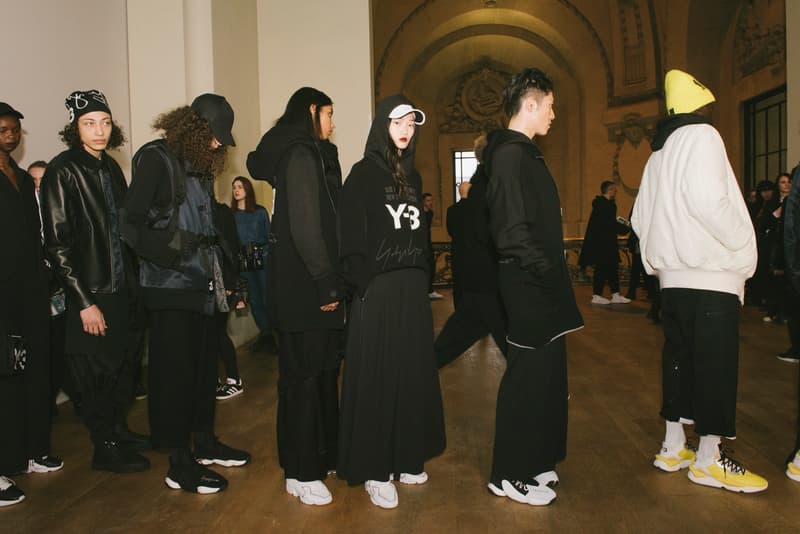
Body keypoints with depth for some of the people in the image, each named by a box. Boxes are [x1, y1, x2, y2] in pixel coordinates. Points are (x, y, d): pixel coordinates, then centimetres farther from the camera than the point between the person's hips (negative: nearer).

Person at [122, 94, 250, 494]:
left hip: (204, 284, 8)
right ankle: (179, 464, 8)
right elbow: (131, 223, -13)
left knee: (204, 364, 14)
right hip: (171, 286, -8)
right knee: (176, 369, -2)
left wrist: (224, 252, 10)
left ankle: (204, 442, 28)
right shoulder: (156, 158, -7)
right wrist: (165, 249, -24)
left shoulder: (202, 163, 16)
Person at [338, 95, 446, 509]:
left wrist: (422, 278, 10)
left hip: (412, 288, 6)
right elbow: (352, 237, -11)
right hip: (377, 289, -6)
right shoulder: (363, 173, -4)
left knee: (412, 373, 10)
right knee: (377, 377, -1)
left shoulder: (413, 176, 16)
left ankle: (405, 458, 24)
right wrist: (365, 287, -16)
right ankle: (374, 470, 10)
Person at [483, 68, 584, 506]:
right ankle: (510, 475, 12)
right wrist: (546, 271, -19)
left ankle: (533, 461, 29)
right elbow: (514, 229, -23)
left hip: (538, 284, 10)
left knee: (544, 372, 16)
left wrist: (553, 269, 16)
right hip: (530, 284, -10)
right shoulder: (511, 155, -15)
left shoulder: (522, 152, 18)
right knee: (528, 375, -2)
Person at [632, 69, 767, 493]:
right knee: (715, 364, -1)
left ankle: (673, 447, 22)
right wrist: (743, 244, -9)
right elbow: (708, 201, -21)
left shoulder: (660, 152, 18)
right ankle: (708, 459, 8)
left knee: (679, 358, 13)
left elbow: (641, 216, 17)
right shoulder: (701, 136, -7)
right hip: (710, 275, -8)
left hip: (672, 276, 8)